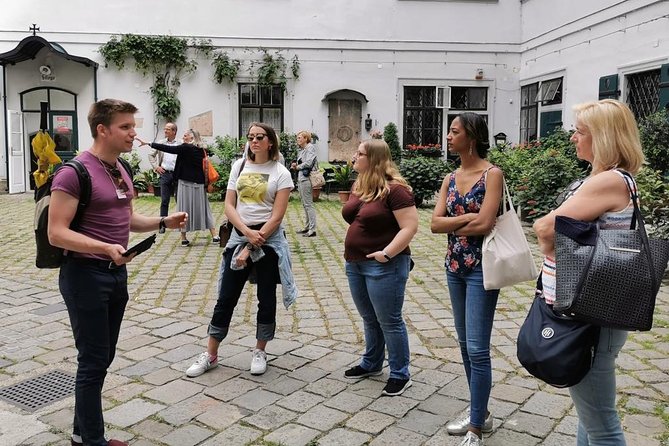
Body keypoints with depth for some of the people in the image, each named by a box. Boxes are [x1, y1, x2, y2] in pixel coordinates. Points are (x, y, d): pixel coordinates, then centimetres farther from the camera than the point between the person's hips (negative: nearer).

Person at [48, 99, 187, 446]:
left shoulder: (120, 171, 9)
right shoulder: (74, 172, -17)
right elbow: (56, 233, -20)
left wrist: (164, 222, 4)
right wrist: (105, 248, -31)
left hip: (116, 273, 9)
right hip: (85, 275, -8)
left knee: (102, 358, 16)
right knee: (93, 361, 2)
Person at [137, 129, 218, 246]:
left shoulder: (185, 148, -11)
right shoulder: (201, 150, 6)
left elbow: (168, 149, -13)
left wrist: (149, 144, -10)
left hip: (186, 182, -5)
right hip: (199, 183, 5)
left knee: (184, 208, 4)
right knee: (202, 208, 11)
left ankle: (184, 238, 8)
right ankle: (214, 235, 7)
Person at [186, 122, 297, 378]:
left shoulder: (280, 173, -4)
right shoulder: (239, 166, 5)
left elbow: (277, 216, -11)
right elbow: (229, 206, 1)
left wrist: (252, 247, -14)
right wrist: (247, 232, -15)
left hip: (269, 239, -2)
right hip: (239, 236, 3)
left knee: (266, 298, 8)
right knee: (226, 298, 6)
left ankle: (260, 352, 25)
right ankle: (210, 355, 17)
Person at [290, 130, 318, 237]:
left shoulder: (310, 147, -7)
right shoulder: (301, 150, 17)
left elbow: (308, 163, -18)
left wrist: (298, 166, -4)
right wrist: (296, 165, 1)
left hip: (306, 178, -9)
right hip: (300, 178, 9)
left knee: (308, 204, -8)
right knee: (305, 204, 14)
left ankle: (312, 229, -6)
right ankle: (307, 227, 22)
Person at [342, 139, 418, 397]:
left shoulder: (394, 189, -17)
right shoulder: (358, 186, 9)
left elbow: (410, 227, -20)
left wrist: (387, 253, -23)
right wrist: (350, 247, 11)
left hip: (384, 266, -8)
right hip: (355, 264, 8)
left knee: (389, 321, 3)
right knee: (369, 319, 21)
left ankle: (400, 375, 18)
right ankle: (371, 364, 38)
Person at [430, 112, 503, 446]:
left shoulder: (492, 174, -10)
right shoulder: (451, 178, 9)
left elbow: (484, 224, -20)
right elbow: (435, 223, -1)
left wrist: (453, 226, -4)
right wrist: (467, 218, -14)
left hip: (481, 267, -7)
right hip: (454, 266, 7)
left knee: (477, 348, -5)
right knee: (465, 344, 14)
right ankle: (479, 411, 29)